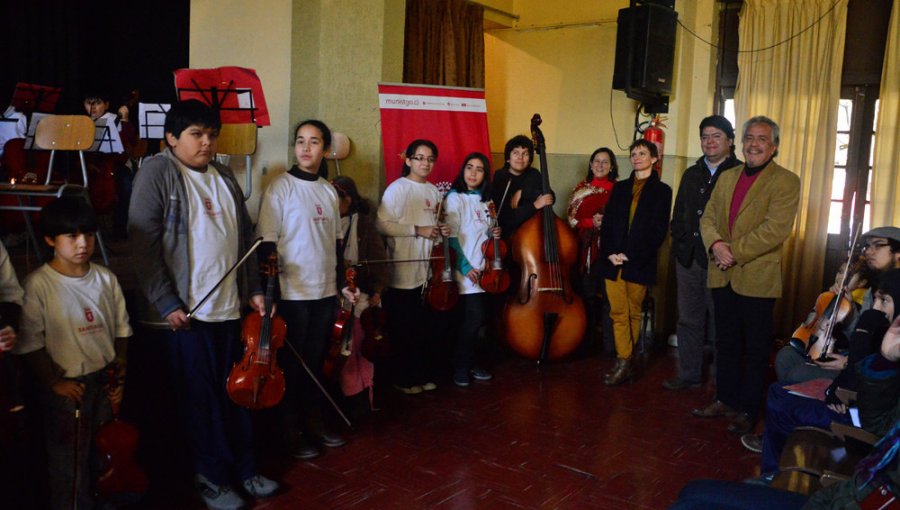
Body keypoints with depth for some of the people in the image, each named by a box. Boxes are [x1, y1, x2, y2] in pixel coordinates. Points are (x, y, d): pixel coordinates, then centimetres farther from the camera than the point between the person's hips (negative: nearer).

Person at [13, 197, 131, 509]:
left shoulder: (105, 278, 1)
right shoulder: (38, 284, -13)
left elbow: (121, 328, 9)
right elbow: (30, 343, -13)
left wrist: (120, 365, 5)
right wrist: (53, 382, -13)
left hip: (106, 381, 5)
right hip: (67, 387, -4)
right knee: (69, 462, 9)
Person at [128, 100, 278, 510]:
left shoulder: (224, 178, 14)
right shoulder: (158, 173, -5)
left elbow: (245, 237, 17)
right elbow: (144, 242, -11)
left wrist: (254, 289, 11)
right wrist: (166, 302, -15)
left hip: (228, 306, 6)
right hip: (184, 311, -5)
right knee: (200, 397, 4)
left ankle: (243, 468, 28)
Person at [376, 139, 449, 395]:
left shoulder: (434, 191, 12)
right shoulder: (397, 188, -8)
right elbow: (383, 224, -17)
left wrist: (440, 231, 3)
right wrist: (417, 230, -19)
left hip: (426, 270, 6)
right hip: (402, 271, -6)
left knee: (422, 325, 11)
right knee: (402, 328, 4)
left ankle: (422, 374, 24)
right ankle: (402, 378, 17)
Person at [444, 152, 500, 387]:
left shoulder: (484, 201, 13)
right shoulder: (455, 198, -7)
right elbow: (451, 237, -12)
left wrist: (493, 234, 1)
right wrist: (465, 266, -17)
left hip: (482, 270, 7)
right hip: (465, 270, -6)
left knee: (475, 319, 8)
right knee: (473, 319, -9)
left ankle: (470, 364, 21)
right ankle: (460, 367, 6)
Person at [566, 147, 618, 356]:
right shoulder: (581, 188, 11)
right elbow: (572, 219, 5)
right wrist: (591, 222, -11)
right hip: (586, 248, 2)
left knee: (609, 297, -3)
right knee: (587, 296, 5)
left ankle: (611, 345, 5)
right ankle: (586, 342, 14)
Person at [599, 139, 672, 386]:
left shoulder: (662, 190, 5)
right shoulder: (620, 188, 16)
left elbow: (659, 230, -4)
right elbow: (607, 222, 10)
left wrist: (631, 255, -12)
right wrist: (609, 252, -6)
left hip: (640, 262, -3)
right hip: (614, 260, 3)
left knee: (633, 313, 5)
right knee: (618, 313, 0)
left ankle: (626, 360, 14)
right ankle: (625, 361, 4)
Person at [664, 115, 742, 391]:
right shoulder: (691, 174, 16)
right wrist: (679, 245, 8)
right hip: (689, 261, 6)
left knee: (720, 325, 3)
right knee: (689, 321, 12)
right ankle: (689, 375, 24)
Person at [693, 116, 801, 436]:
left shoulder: (785, 182, -7)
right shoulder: (727, 178, 13)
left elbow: (775, 229, -18)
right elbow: (708, 218, 9)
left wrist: (735, 252, -18)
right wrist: (715, 244, -11)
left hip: (757, 279, -6)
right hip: (723, 276, 6)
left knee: (755, 349, 6)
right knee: (726, 343, 16)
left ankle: (748, 410, 18)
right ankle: (726, 400, 29)